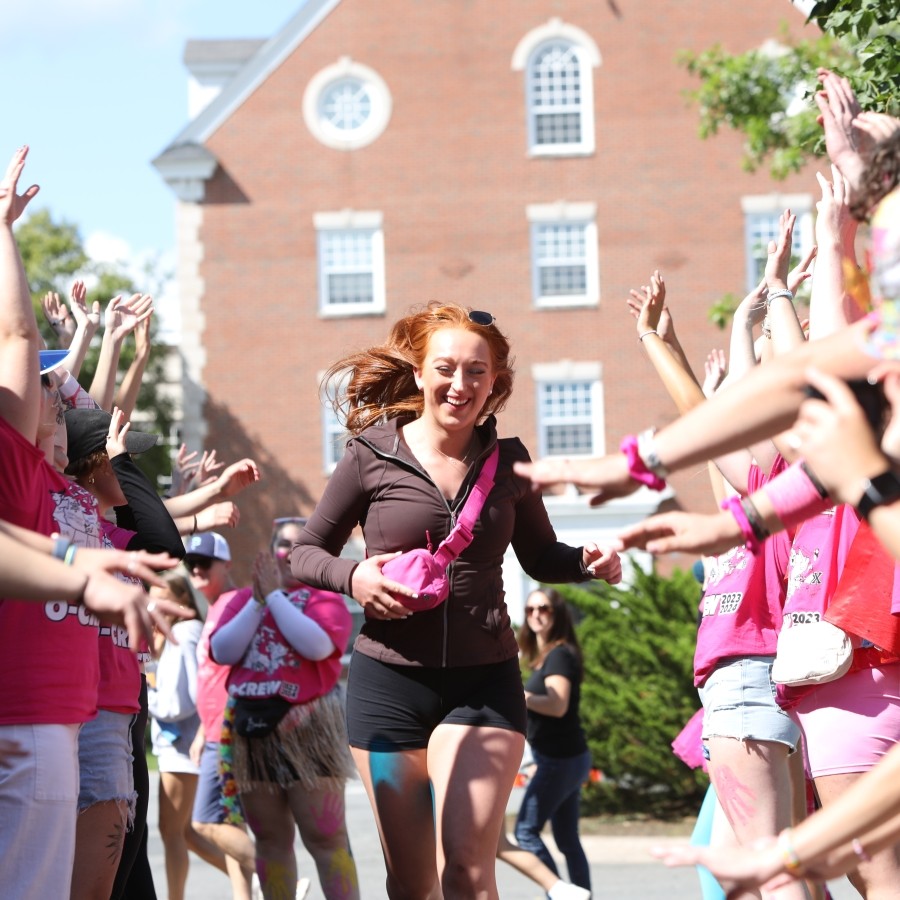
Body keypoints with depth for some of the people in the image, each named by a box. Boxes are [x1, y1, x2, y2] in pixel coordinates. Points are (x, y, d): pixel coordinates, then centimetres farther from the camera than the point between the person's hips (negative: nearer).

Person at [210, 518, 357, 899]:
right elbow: (222, 651, 0)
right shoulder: (244, 600, 14)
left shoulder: (326, 599, 2)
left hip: (307, 725, -4)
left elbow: (317, 646, -17)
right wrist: (257, 601, -6)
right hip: (251, 726, 4)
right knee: (270, 839, 9)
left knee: (325, 839, -7)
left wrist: (275, 595, -9)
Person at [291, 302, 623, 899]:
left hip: (485, 681, 0)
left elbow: (541, 557, 17)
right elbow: (306, 553, 5)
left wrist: (588, 561, -4)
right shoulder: (372, 457, -3)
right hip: (390, 679, 0)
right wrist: (351, 577, -15)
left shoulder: (508, 462, 4)